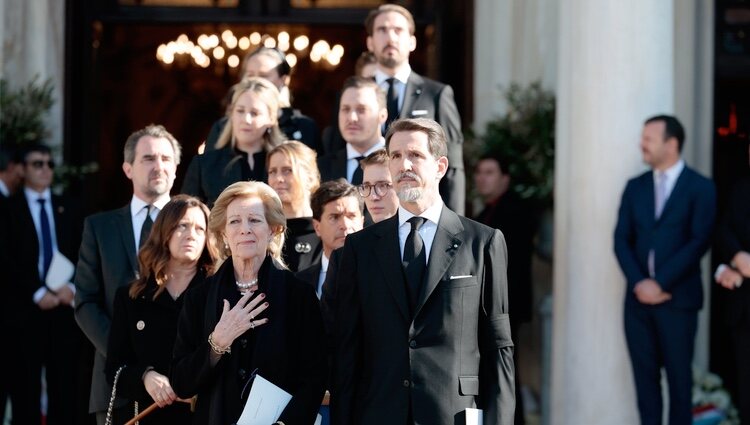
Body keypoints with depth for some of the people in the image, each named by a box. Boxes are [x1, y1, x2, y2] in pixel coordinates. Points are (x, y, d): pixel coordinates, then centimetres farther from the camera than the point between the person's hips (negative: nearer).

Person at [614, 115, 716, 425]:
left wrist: (661, 283, -14)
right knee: (645, 374, 5)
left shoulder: (700, 187, -2)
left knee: (679, 375, 1)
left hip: (677, 298, -4)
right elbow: (622, 239, 7)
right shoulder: (635, 187, 12)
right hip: (638, 298, 4)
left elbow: (699, 242, -10)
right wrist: (638, 283, -9)